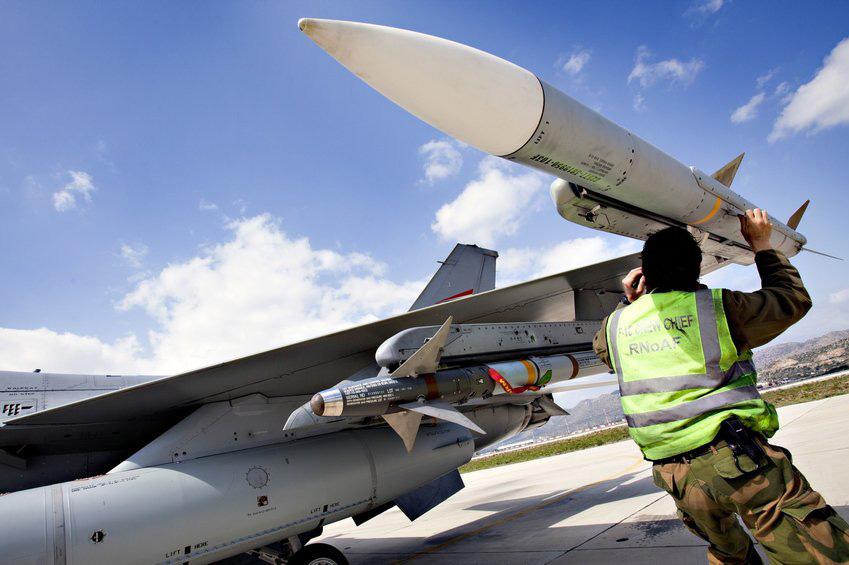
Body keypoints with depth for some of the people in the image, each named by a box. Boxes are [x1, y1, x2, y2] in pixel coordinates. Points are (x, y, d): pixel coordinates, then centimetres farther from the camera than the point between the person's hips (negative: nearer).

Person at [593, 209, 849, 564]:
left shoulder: (616, 324, 5)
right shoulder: (716, 306, -6)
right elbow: (793, 299, 11)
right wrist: (762, 246, 21)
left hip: (676, 478, 6)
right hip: (741, 461, -5)